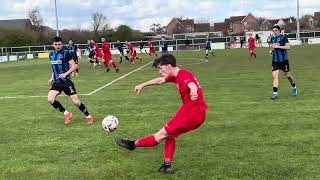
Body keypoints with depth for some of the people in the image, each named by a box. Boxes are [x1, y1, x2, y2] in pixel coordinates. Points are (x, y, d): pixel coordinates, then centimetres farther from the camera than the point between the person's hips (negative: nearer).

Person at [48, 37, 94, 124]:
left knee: (76, 101, -10)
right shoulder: (51, 55, 11)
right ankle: (66, 113, 1)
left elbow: (74, 66, -12)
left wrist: (65, 74, -24)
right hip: (56, 82, 5)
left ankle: (88, 116, 12)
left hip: (66, 81, -5)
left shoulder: (65, 54, -8)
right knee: (50, 99, -18)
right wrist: (52, 78, 17)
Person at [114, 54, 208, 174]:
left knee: (162, 134, 0)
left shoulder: (183, 76, -17)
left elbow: (192, 84, -40)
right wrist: (142, 85, 39)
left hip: (192, 114, -10)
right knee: (169, 134, 15)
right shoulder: (176, 76, 13)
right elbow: (160, 80, 29)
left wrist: (193, 92, -63)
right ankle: (167, 165, 16)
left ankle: (133, 144, 10)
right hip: (197, 114, 10)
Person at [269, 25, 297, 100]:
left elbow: (288, 47, -16)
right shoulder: (273, 38, 12)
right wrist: (272, 50, 9)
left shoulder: (283, 37, -7)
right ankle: (275, 93, -12)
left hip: (283, 60, -4)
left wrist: (278, 46, -21)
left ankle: (294, 88, 34)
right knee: (274, 76, -10)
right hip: (275, 60, 5)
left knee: (287, 75, 8)